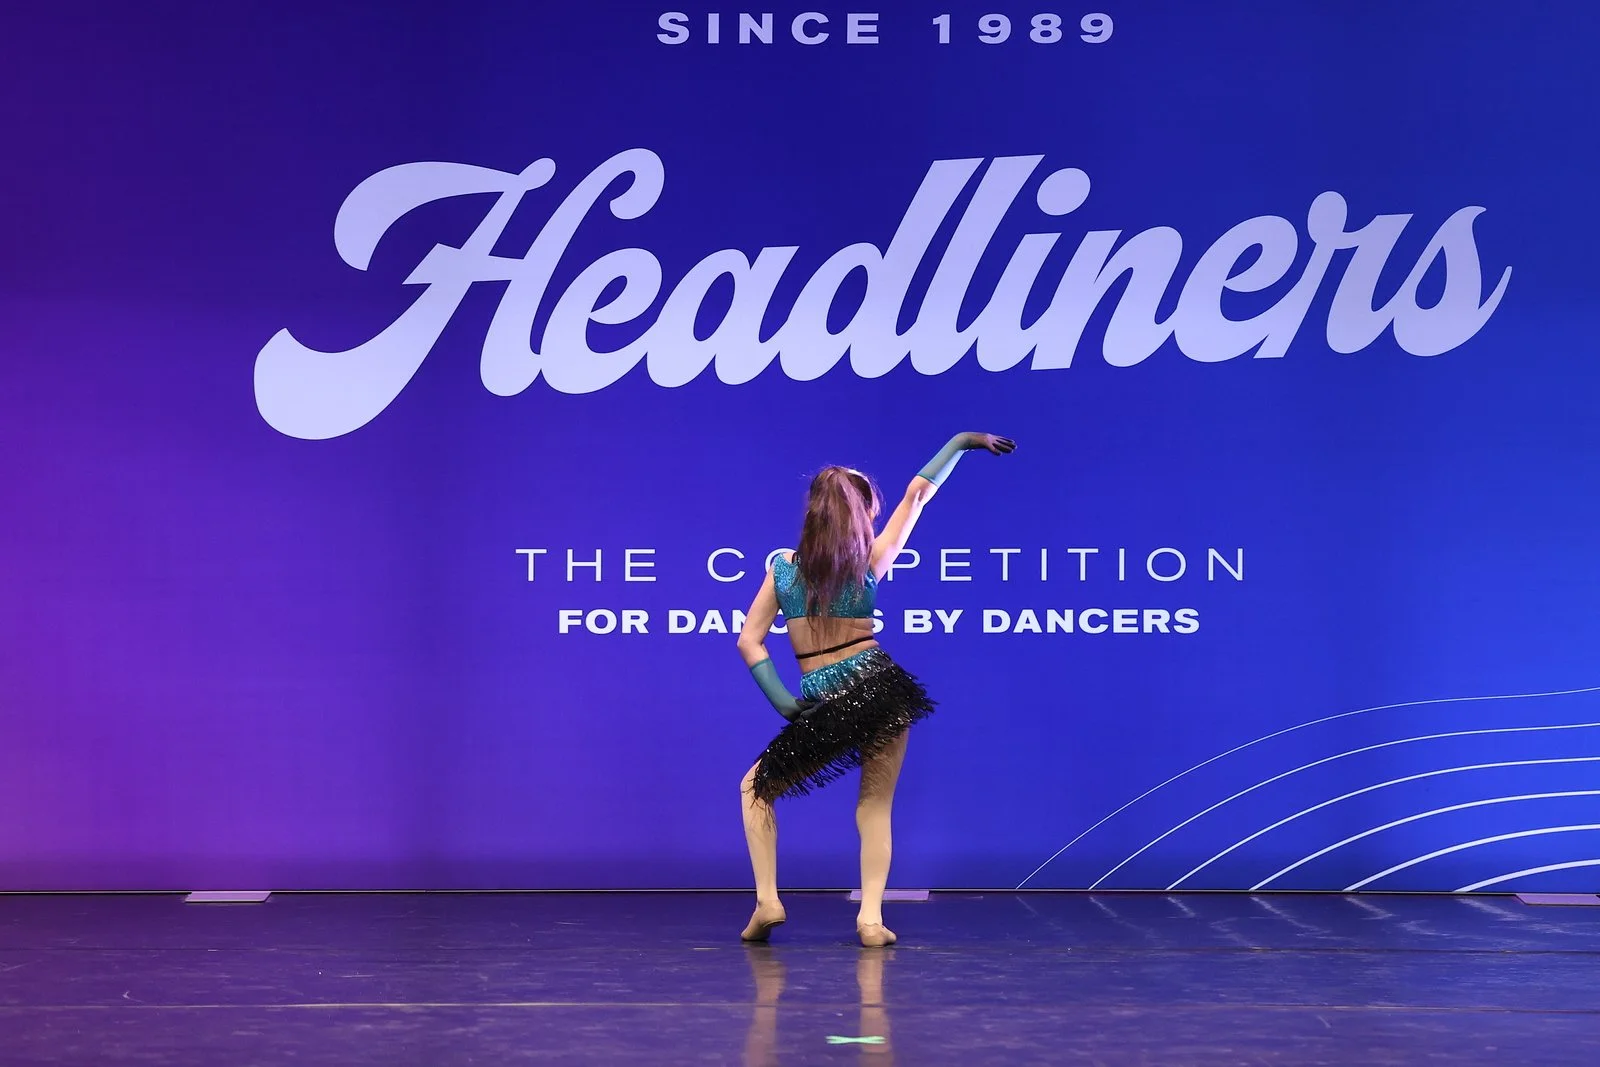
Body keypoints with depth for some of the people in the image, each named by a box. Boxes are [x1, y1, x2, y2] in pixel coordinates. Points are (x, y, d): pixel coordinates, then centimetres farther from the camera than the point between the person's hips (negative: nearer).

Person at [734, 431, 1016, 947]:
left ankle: (767, 900, 6)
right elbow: (917, 493, 11)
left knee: (756, 787, 20)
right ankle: (870, 917, 0)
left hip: (821, 708, 0)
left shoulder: (782, 567, 6)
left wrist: (784, 703, 0)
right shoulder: (869, 560, 2)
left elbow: (749, 640, 1)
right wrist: (962, 441, 20)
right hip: (878, 689, 0)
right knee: (875, 806, 15)